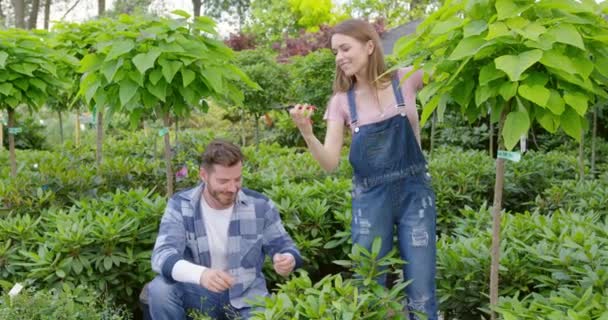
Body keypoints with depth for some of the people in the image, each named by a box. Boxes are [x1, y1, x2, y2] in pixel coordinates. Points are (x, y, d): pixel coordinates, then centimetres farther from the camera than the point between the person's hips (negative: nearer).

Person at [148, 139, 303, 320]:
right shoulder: (180, 206, -10)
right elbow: (162, 255, -24)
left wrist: (287, 260, -24)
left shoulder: (260, 206, -6)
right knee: (160, 289, -27)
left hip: (247, 298, 0)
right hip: (199, 292, 0)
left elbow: (283, 246, 4)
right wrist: (200, 274, -46)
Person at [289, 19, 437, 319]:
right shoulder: (341, 101, 0)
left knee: (421, 295, 3)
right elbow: (330, 162, -7)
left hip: (414, 193, -1)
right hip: (369, 199, 2)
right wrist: (307, 132, -24)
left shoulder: (406, 79, -3)